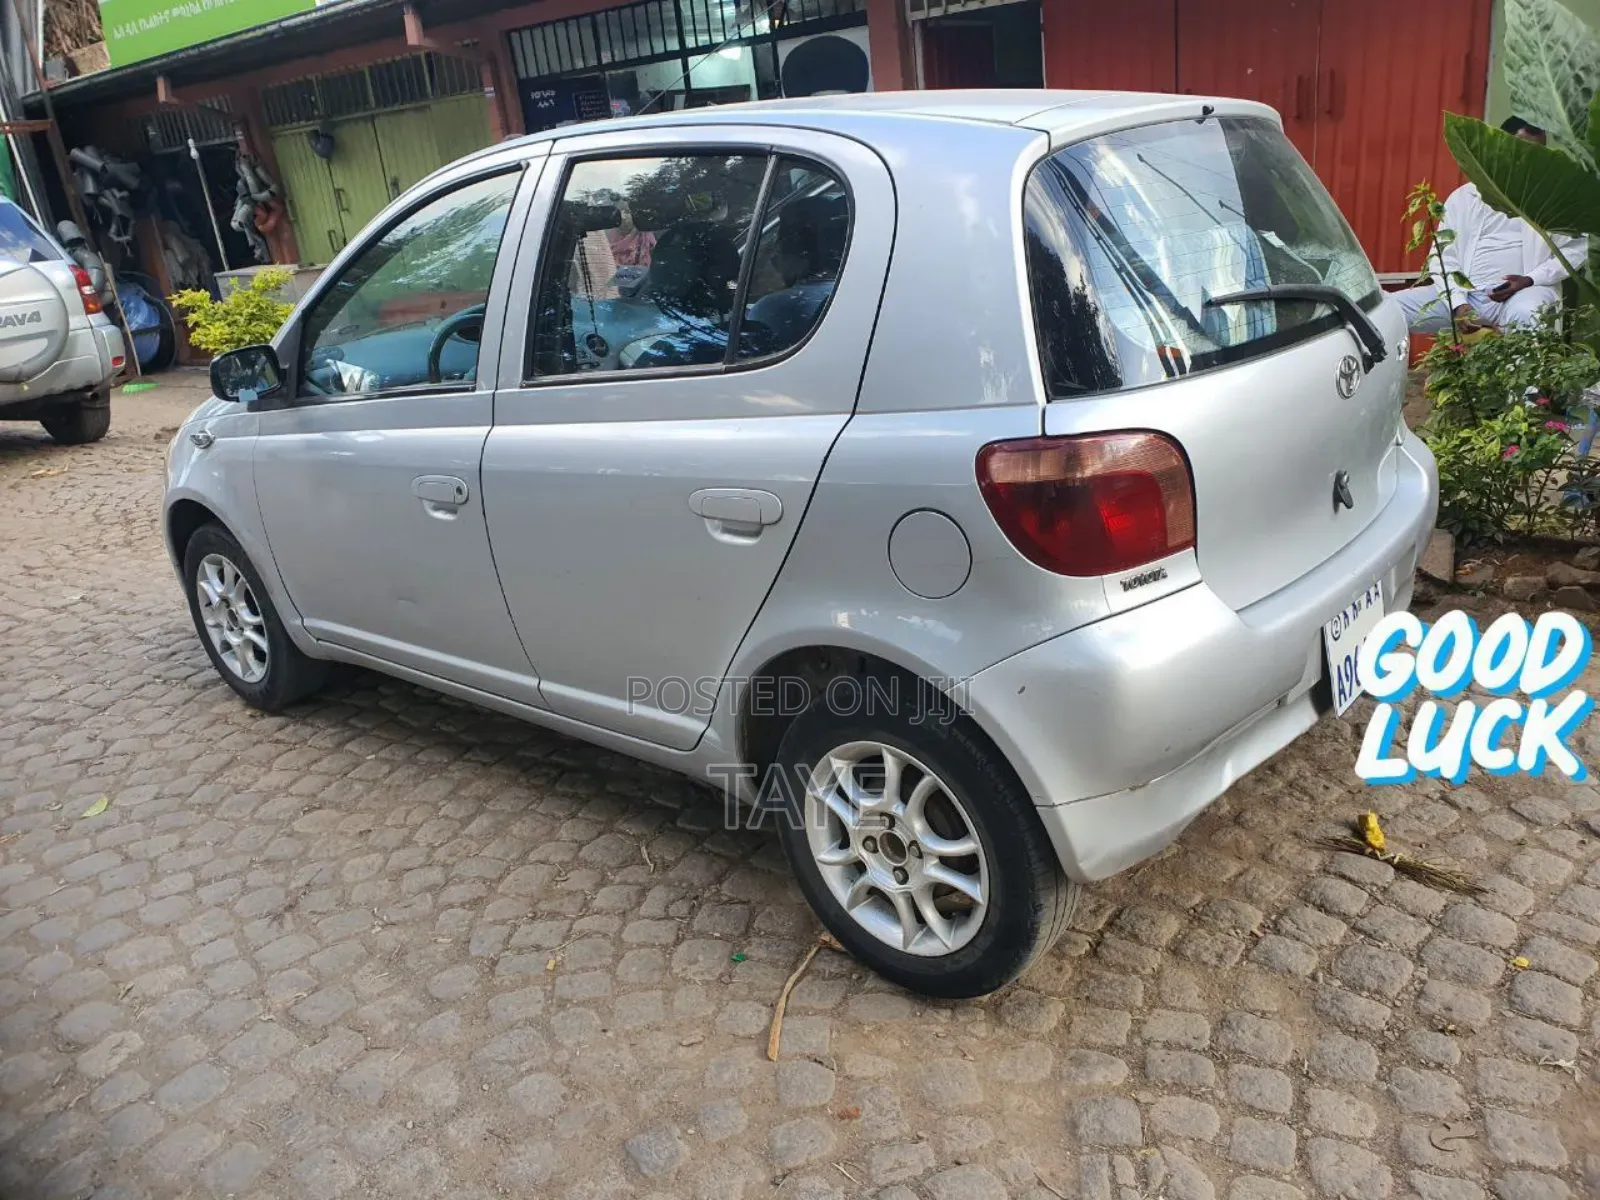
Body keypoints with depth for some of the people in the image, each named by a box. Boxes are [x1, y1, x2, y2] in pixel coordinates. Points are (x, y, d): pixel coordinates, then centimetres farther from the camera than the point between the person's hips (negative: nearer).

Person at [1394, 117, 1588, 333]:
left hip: (1523, 291, -2)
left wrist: (1530, 279, -12)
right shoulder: (1464, 196, 12)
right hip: (1465, 292, 2)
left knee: (1526, 315, -39)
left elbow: (1576, 248, 5)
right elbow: (1443, 256, 6)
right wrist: (1459, 303, -10)